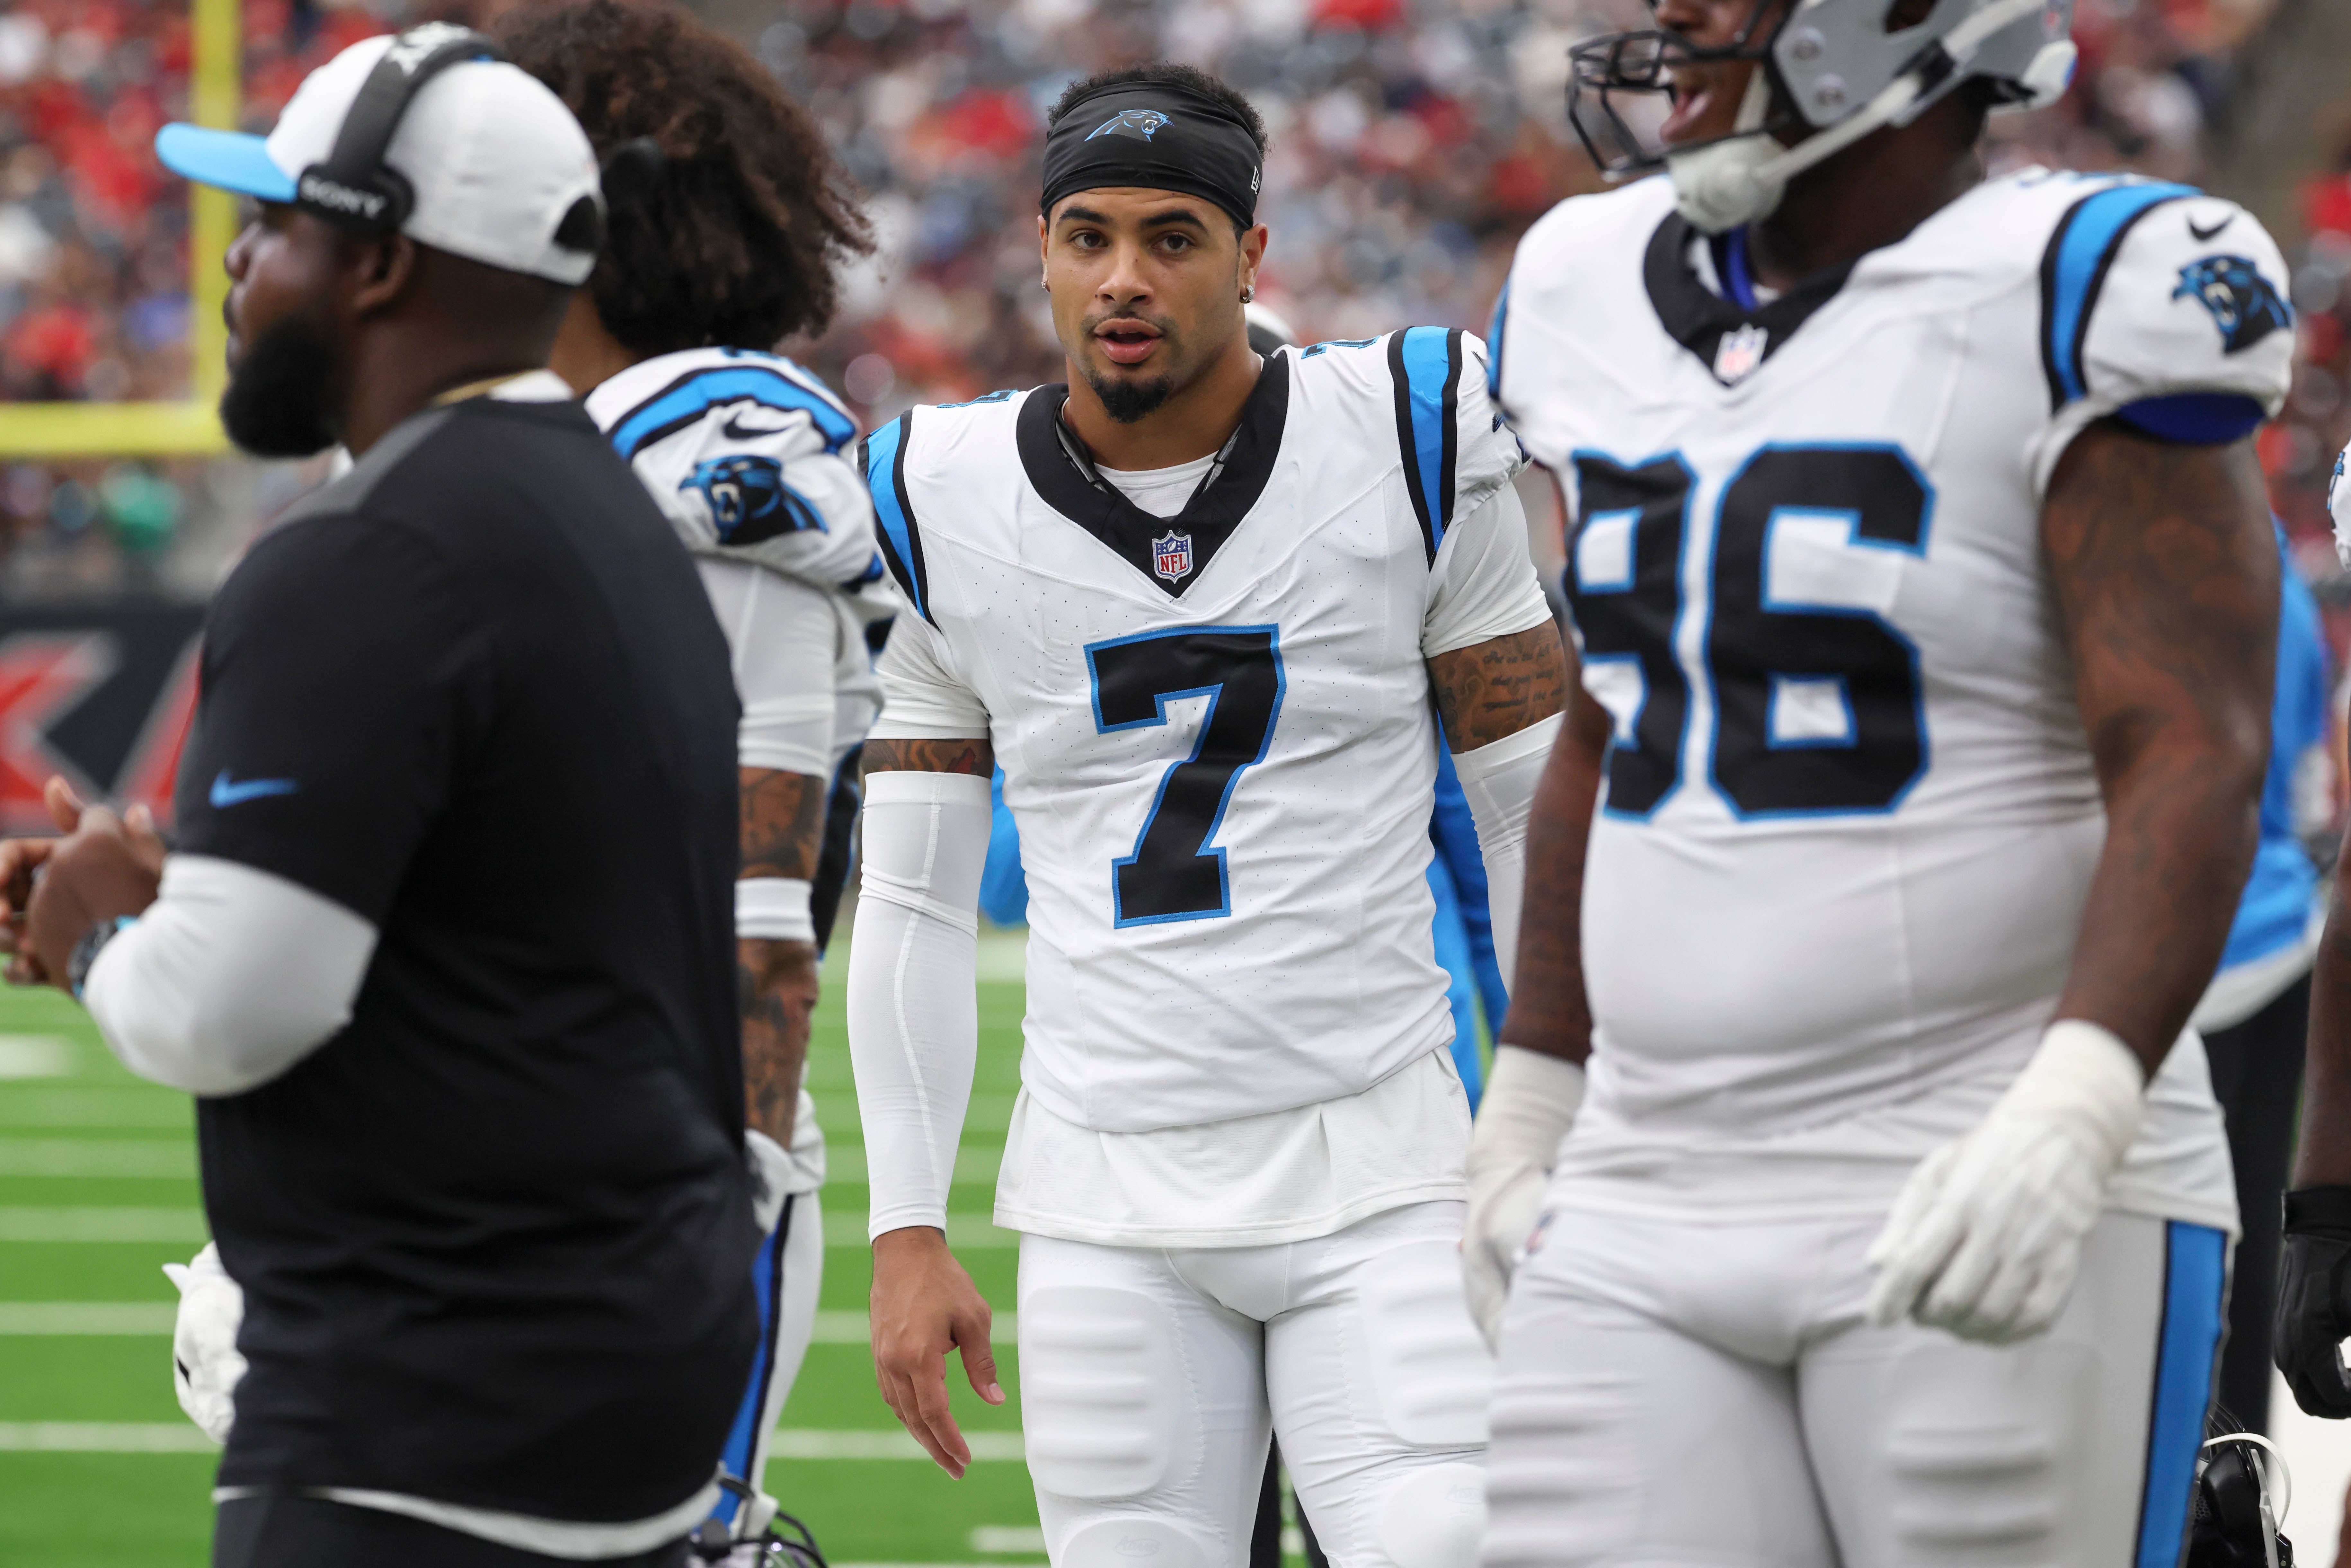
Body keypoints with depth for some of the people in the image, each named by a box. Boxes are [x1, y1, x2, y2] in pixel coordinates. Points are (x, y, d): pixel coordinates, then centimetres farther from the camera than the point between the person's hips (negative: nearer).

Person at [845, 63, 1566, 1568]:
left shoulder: (1402, 444, -2)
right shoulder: (947, 509, 4)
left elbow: (1540, 813, 4)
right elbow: (913, 902, 10)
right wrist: (907, 1232, 5)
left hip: (1378, 1171, -2)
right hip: (1110, 1203, 2)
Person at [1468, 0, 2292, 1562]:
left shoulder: (2073, 302, -11)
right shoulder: (1610, 297, 11)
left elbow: (2195, 770, -18)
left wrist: (2068, 1127, -31)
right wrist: (1530, 1106, 25)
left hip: (2020, 1214, -6)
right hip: (1656, 1213, 6)